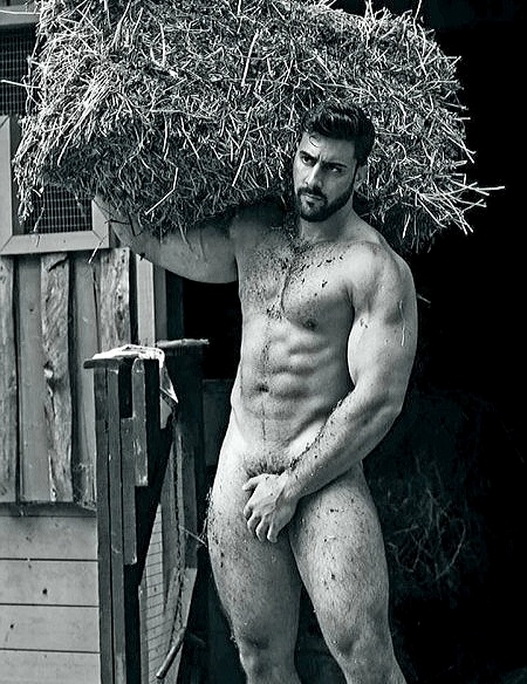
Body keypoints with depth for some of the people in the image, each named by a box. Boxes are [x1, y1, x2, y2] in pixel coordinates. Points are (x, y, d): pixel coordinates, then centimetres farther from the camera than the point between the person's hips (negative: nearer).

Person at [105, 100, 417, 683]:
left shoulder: (377, 269, -11)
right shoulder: (252, 231, 9)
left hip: (325, 472, -6)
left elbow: (379, 400, -16)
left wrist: (292, 486, -14)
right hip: (240, 469, 6)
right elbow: (163, 246, 29)